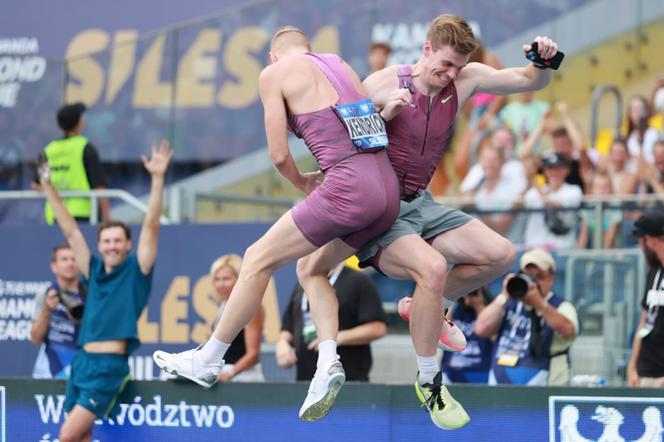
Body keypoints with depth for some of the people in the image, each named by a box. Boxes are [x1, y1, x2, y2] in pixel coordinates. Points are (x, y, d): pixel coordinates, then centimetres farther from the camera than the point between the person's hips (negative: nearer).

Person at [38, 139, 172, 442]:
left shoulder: (136, 271, 2)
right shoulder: (94, 271, 15)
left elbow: (151, 226, -7)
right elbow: (71, 231, 20)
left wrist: (157, 179, -17)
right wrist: (48, 187, 22)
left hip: (109, 366, -6)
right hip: (82, 361, 6)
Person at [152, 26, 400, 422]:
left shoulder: (274, 74, 5)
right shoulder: (340, 65, 23)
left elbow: (279, 155, 2)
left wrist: (303, 184, 20)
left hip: (350, 189, -7)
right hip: (389, 192, 7)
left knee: (259, 259, 10)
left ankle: (207, 362, 20)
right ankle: (328, 361, 3)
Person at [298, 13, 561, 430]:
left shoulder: (465, 79, -1)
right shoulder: (384, 83, -14)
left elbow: (532, 81, 3)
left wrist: (545, 61, -21)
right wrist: (384, 113, -26)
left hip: (420, 205, 7)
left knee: (501, 254, -6)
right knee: (432, 267, -34)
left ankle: (426, 306, 18)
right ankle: (429, 382, -19)